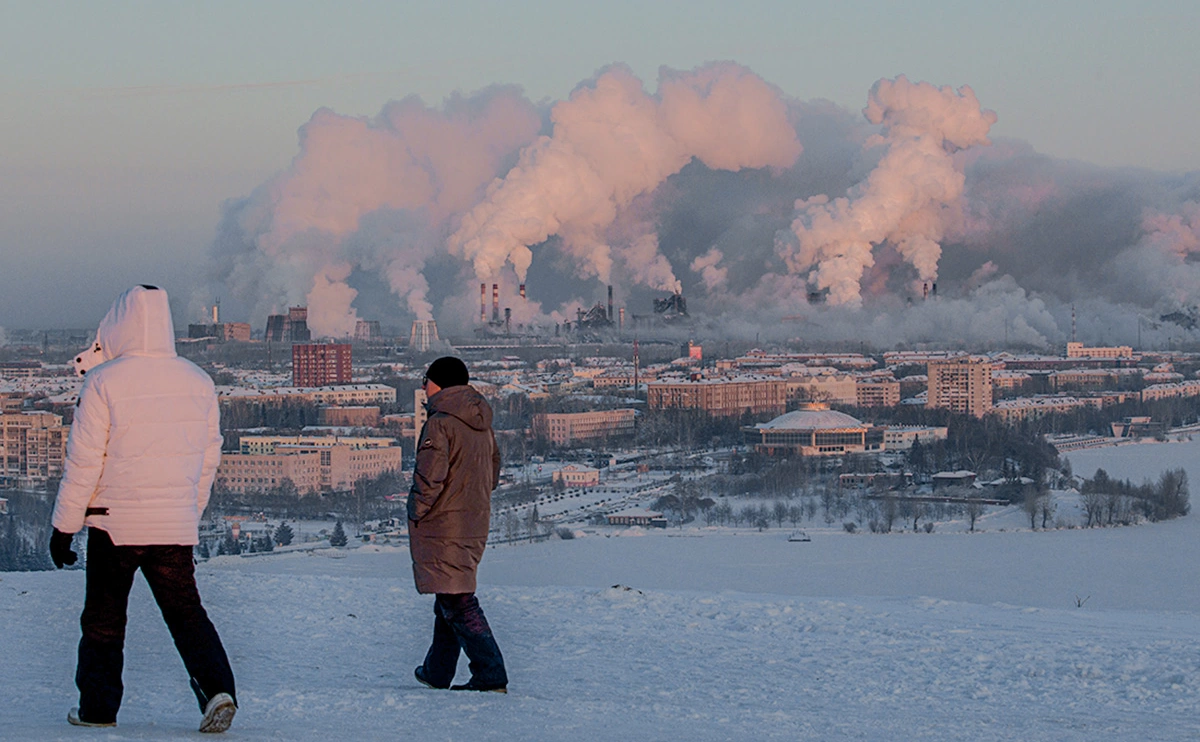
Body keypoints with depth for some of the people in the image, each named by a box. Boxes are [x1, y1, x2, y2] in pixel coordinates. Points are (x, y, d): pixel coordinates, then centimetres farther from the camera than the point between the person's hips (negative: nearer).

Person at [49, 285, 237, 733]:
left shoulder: (104, 382, -10)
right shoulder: (198, 382, 4)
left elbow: (84, 462, -9)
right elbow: (208, 459, 12)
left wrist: (64, 526, -1)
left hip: (115, 523, -3)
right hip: (176, 525, 3)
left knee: (103, 619, 11)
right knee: (186, 612, 8)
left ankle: (98, 708, 17)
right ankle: (217, 688, -11)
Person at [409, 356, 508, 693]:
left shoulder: (440, 424, -16)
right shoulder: (482, 424, 10)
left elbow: (429, 478, -22)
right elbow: (493, 471, 19)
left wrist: (416, 512, -9)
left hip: (442, 527, -9)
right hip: (475, 526, 9)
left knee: (457, 602, -8)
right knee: (450, 597, 20)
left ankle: (491, 675, -15)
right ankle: (438, 671, 31)